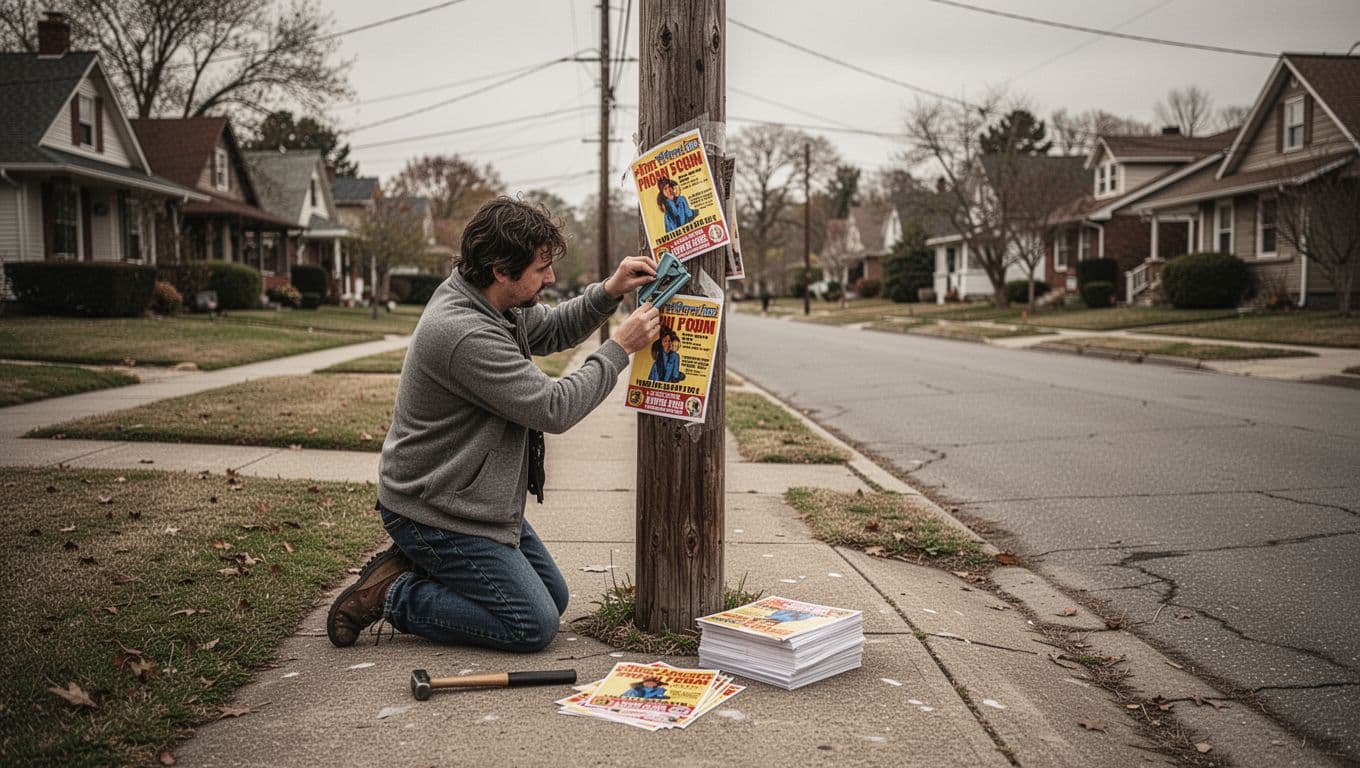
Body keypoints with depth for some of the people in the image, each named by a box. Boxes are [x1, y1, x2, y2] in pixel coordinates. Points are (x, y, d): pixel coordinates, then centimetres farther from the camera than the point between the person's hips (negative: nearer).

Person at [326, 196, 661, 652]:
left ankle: (420, 566, 19)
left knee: (555, 599, 17)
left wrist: (608, 293, -1)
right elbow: (553, 410, -27)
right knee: (534, 626, -7)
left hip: (477, 498, 10)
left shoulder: (496, 304, 0)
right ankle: (392, 594, 2)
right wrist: (620, 349, -19)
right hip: (433, 513, -10)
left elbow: (550, 331, 16)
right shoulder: (466, 335, -31)